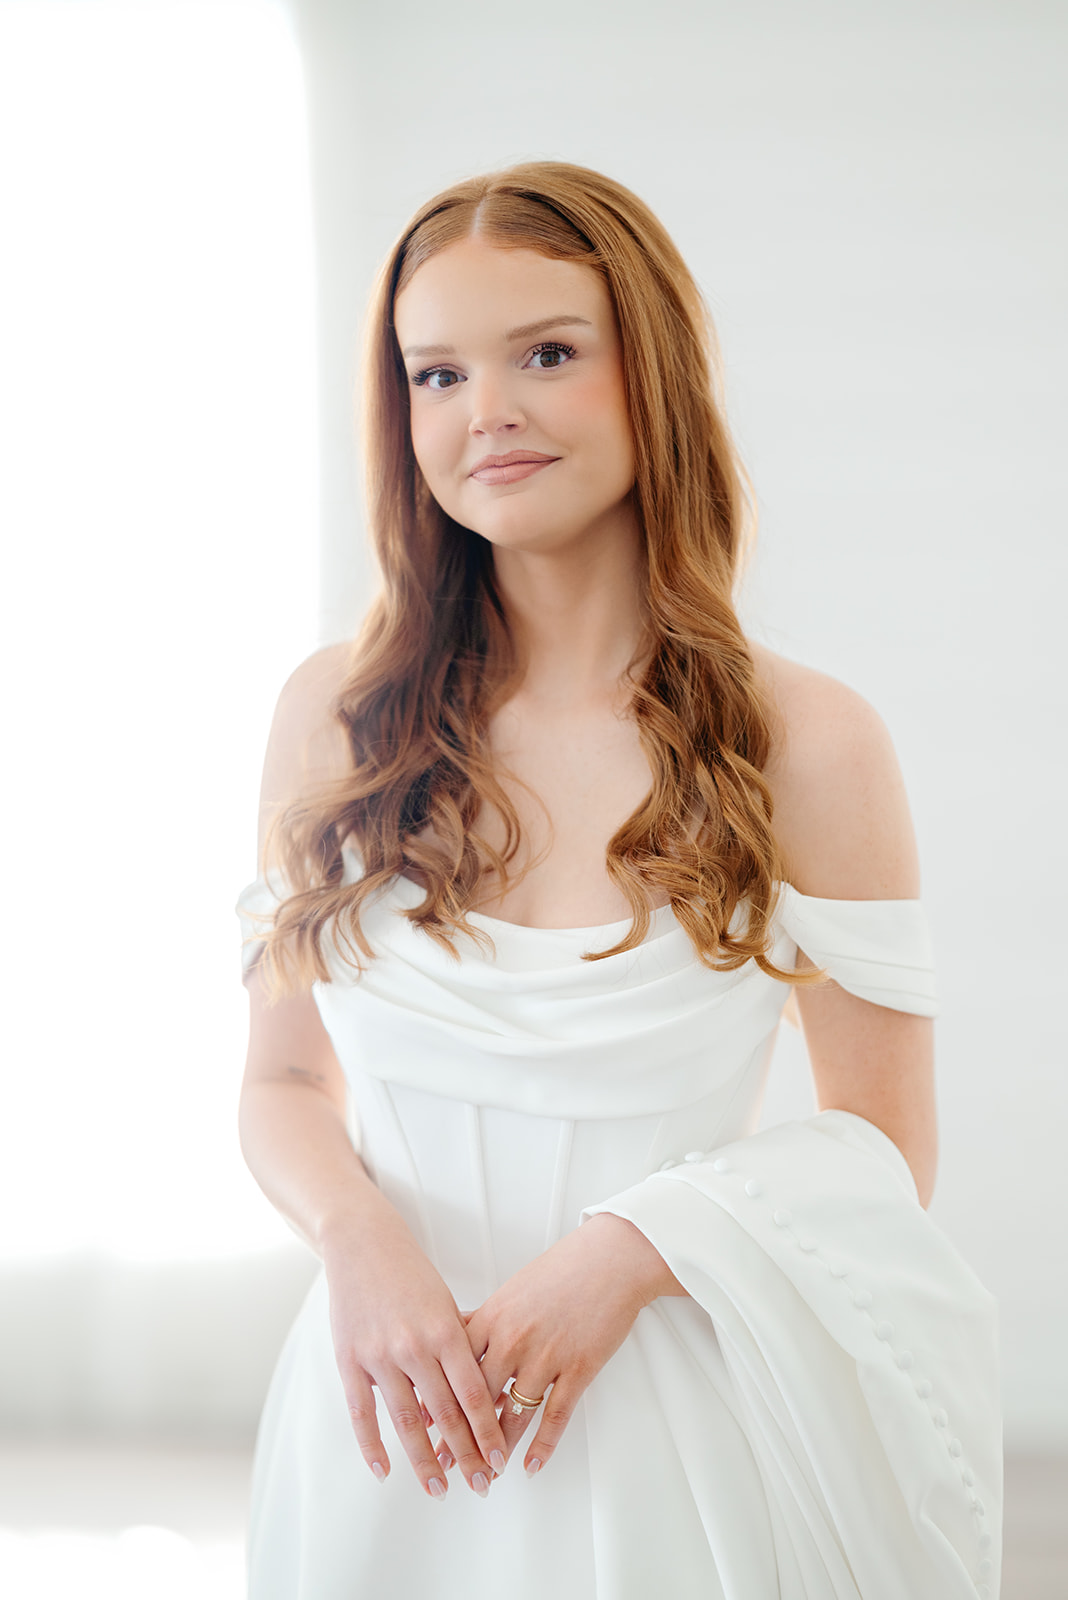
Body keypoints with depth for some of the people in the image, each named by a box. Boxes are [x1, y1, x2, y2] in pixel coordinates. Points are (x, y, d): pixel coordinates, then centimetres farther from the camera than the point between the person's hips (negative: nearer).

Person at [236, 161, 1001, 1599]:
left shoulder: (810, 747, -8)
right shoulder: (334, 717, -1)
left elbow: (885, 1147, -3)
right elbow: (284, 1082, 6)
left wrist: (633, 1251, -17)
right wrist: (360, 1237, -14)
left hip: (662, 1427, -2)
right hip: (388, 1428, 2)